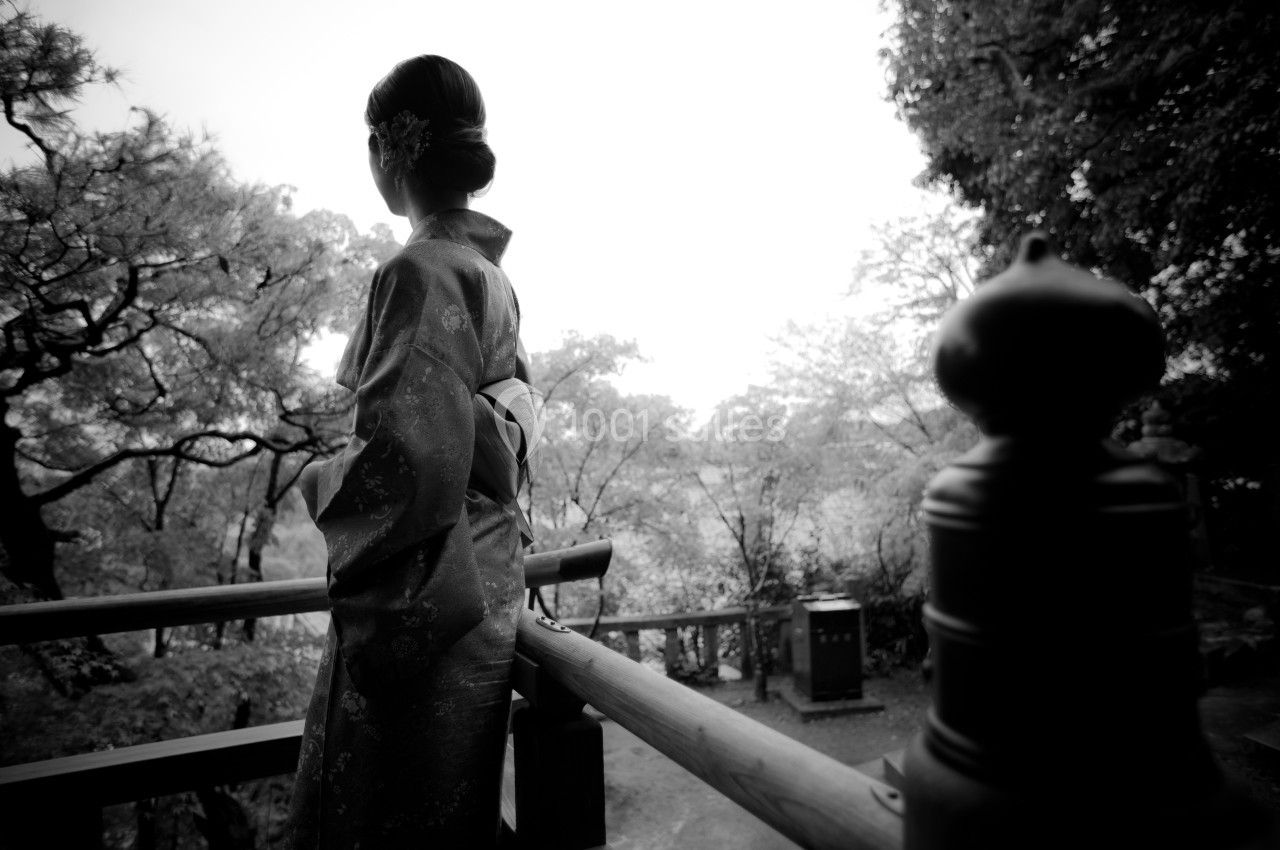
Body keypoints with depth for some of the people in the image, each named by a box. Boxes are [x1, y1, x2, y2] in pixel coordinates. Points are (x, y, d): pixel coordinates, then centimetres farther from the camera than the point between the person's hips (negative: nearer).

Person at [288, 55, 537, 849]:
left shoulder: (420, 271, -15)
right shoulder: (492, 274, 12)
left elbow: (417, 454, -24)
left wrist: (321, 479, -6)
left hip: (418, 599, -9)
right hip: (487, 584, 9)